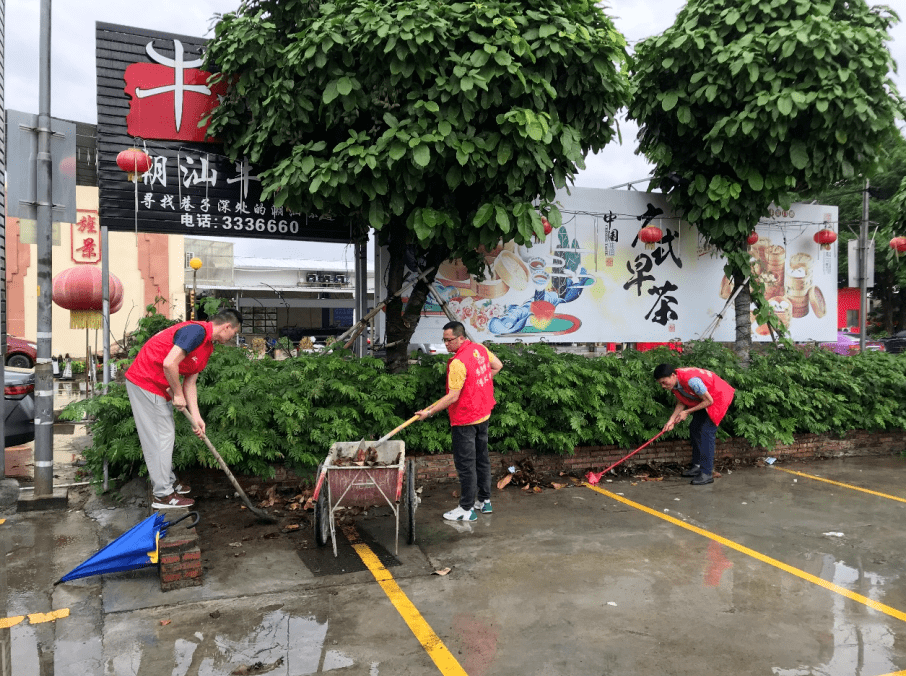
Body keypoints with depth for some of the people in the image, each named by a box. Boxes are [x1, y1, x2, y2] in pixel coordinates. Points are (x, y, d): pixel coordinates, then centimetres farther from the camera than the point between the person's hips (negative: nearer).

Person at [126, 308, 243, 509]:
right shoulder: (196, 331, -22)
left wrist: (196, 417, 3)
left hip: (159, 387, 10)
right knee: (160, 438, -5)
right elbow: (169, 363, -31)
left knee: (166, 434, 18)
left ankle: (166, 482, 32)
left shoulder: (207, 346, 10)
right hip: (144, 382, -10)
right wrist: (178, 394, -17)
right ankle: (163, 495, 2)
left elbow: (190, 383, 10)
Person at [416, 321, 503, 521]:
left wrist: (429, 411, -18)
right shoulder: (480, 349, 0)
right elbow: (498, 366, 15)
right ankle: (484, 501, 30)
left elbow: (453, 396, -24)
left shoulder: (458, 363, -24)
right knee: (482, 459, 18)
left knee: (465, 465, 2)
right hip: (483, 415, 9)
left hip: (465, 420, -9)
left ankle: (467, 509, 11)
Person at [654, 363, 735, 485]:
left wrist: (687, 412, -18)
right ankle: (697, 466, 21)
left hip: (719, 397, -9)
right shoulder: (674, 383, -10)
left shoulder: (691, 380, -37)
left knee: (706, 432, -15)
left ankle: (707, 473, -14)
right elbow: (681, 403, 1)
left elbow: (709, 401, -26)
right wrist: (671, 420, -11)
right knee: (694, 428, 11)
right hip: (703, 399, 9)